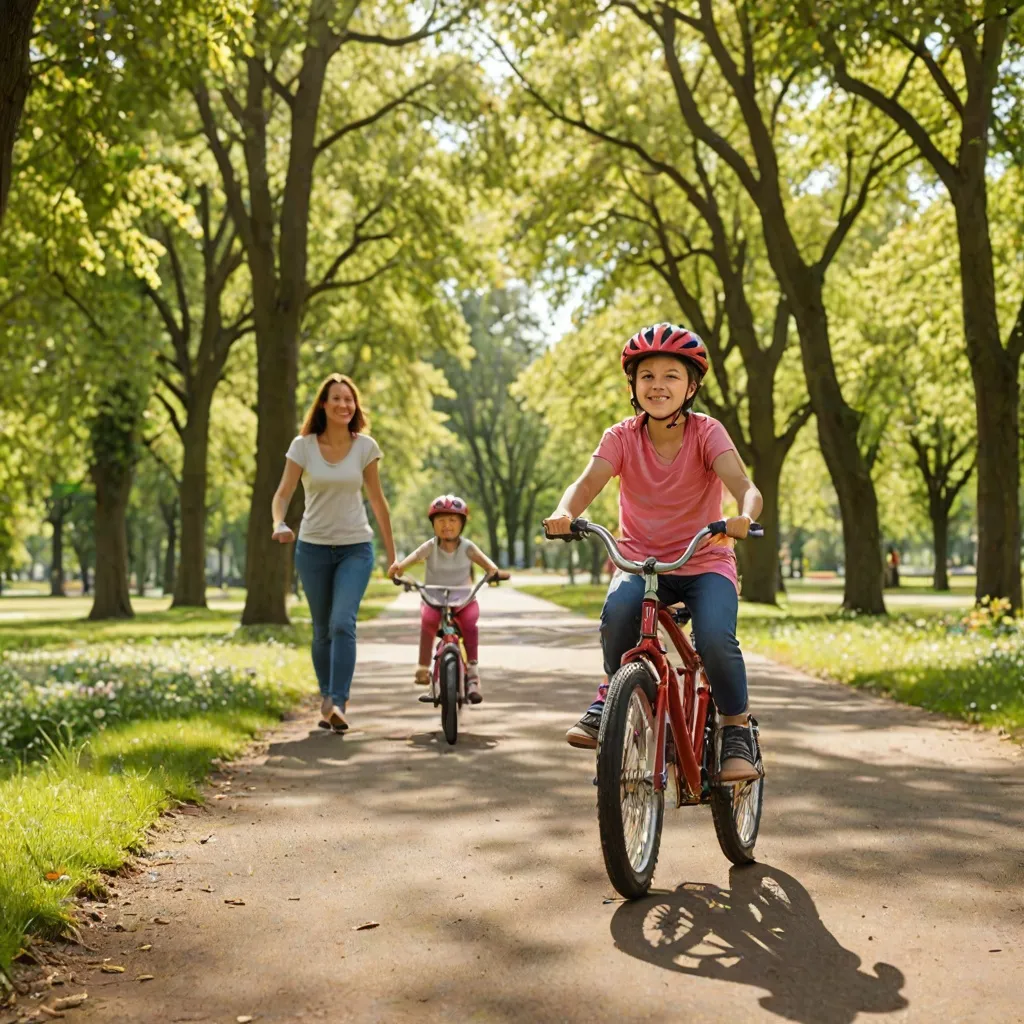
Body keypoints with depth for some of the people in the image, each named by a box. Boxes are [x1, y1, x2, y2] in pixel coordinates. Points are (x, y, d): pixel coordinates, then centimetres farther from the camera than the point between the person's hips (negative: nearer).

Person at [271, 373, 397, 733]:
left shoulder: (365, 446, -2)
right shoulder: (303, 446, -4)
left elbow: (377, 500, 5)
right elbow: (283, 493, -6)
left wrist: (392, 553, 7)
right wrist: (279, 523, -28)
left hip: (355, 548, -1)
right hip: (313, 547, 1)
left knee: (343, 623, -18)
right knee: (322, 630, 8)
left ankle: (338, 704, -20)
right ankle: (326, 702, 21)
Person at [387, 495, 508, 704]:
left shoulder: (466, 547, -1)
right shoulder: (431, 546, -2)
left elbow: (482, 559, -17)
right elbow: (414, 556, -19)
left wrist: (494, 570, -40)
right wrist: (399, 566, -41)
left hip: (463, 600, 0)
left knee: (470, 622, -30)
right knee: (428, 620, -31)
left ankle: (473, 671, -19)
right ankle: (423, 668, -19)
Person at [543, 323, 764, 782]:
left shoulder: (706, 432, -10)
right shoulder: (622, 437, -5)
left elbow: (744, 485, -25)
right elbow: (588, 481, -21)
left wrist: (744, 516, -49)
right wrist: (564, 513, -44)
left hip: (704, 561, -1)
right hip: (640, 559, 1)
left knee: (715, 636, -29)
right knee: (618, 609, -32)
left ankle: (737, 732, -3)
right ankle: (610, 696, -4)